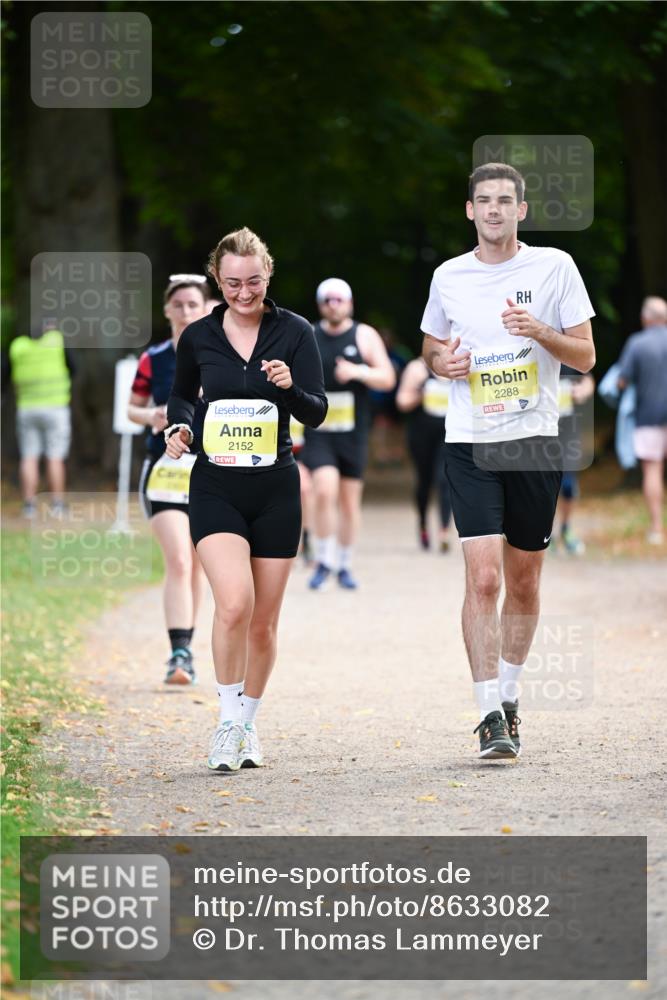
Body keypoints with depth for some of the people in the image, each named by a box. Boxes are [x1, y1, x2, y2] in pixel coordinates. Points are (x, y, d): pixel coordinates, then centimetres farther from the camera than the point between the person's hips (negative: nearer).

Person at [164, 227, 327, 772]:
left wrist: (290, 387, -26)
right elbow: (181, 395, 18)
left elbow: (317, 414, -6)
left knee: (263, 622, 7)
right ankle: (228, 722, -6)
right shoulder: (198, 337, 1)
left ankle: (248, 726, 27)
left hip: (276, 487, 1)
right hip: (216, 486, -1)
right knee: (234, 603, -22)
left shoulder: (294, 332, -2)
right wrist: (179, 425, -3)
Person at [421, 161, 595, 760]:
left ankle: (509, 696, 28)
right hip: (470, 443, 0)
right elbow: (431, 347, 21)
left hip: (535, 441, 0)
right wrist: (442, 362, -2)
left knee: (524, 583, 9)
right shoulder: (449, 277, 6)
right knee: (483, 578, -13)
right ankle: (491, 717, -13)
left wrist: (540, 332, -16)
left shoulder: (555, 267, 1)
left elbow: (586, 356, 1)